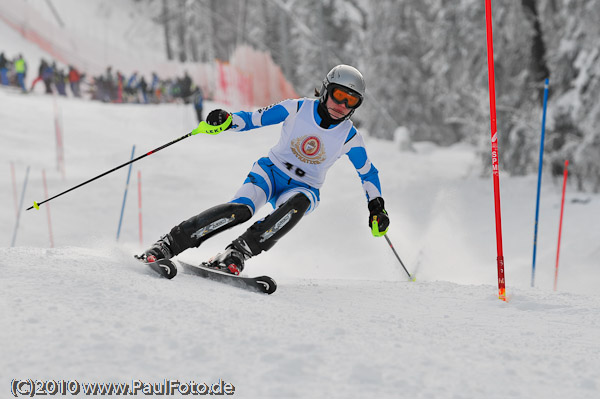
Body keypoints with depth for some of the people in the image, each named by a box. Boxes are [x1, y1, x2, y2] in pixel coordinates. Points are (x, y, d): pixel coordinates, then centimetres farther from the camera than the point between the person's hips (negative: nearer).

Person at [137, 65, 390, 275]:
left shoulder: (350, 138, -5)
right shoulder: (296, 109, -8)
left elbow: (368, 173, 9)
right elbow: (255, 119, -3)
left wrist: (376, 207, 0)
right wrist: (227, 120, -22)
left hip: (303, 189, 1)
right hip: (271, 171, -1)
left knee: (296, 205, -38)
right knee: (241, 209, -31)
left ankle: (235, 255, -41)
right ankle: (166, 245, -30)